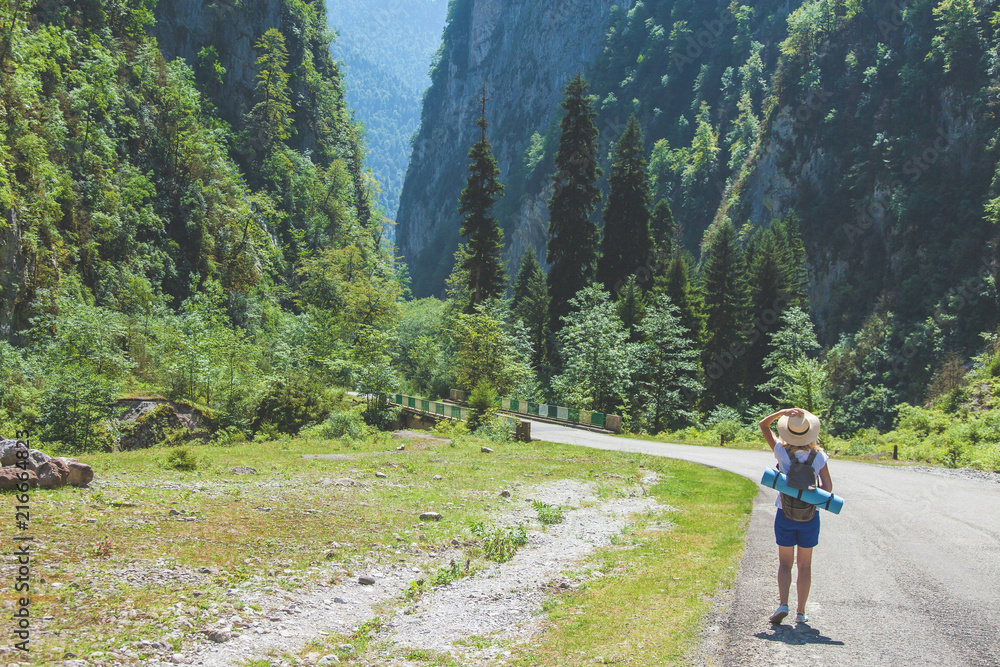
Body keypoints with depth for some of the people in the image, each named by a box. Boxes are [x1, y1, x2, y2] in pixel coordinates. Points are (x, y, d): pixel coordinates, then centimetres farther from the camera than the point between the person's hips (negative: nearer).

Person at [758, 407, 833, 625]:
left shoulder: (782, 452, -10)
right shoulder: (818, 456, -9)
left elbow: (763, 425, 1)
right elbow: (828, 488, -8)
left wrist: (783, 412, -10)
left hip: (785, 515, 0)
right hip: (810, 516, 1)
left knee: (785, 563, 10)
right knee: (805, 565, 12)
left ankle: (783, 604, -9)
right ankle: (801, 611, 13)